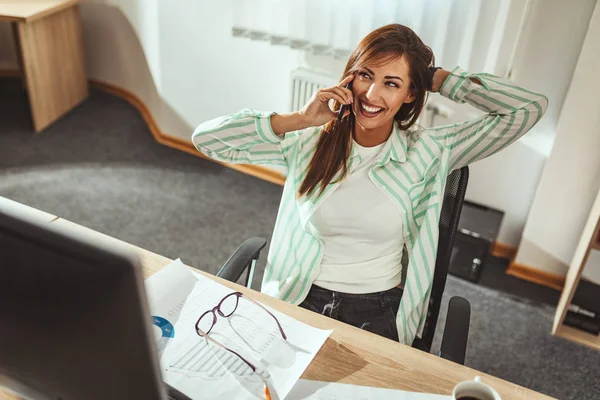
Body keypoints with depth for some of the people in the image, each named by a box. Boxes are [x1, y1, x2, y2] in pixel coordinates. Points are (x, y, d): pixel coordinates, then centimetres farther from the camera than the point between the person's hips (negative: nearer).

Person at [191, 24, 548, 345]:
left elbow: (531, 107, -8)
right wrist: (299, 119, -14)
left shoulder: (430, 152, -5)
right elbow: (206, 138, -8)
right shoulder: (310, 142, -4)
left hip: (378, 317, 0)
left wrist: (436, 78, -7)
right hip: (300, 303, 1)